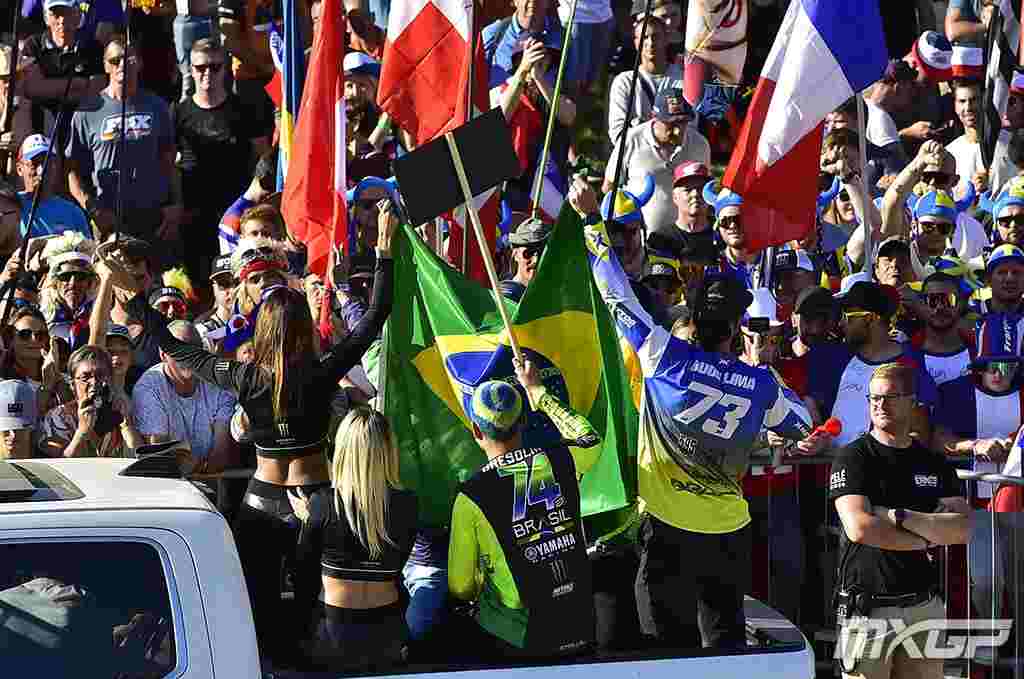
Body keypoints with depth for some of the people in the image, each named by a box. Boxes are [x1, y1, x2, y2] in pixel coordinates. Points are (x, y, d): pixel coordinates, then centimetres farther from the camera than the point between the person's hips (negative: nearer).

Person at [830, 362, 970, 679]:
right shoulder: (853, 458, -2)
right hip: (868, 608, -4)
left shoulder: (935, 463, 12)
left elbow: (964, 529, -1)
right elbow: (859, 527, -16)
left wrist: (901, 518, -13)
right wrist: (926, 537, -5)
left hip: (923, 605, 4)